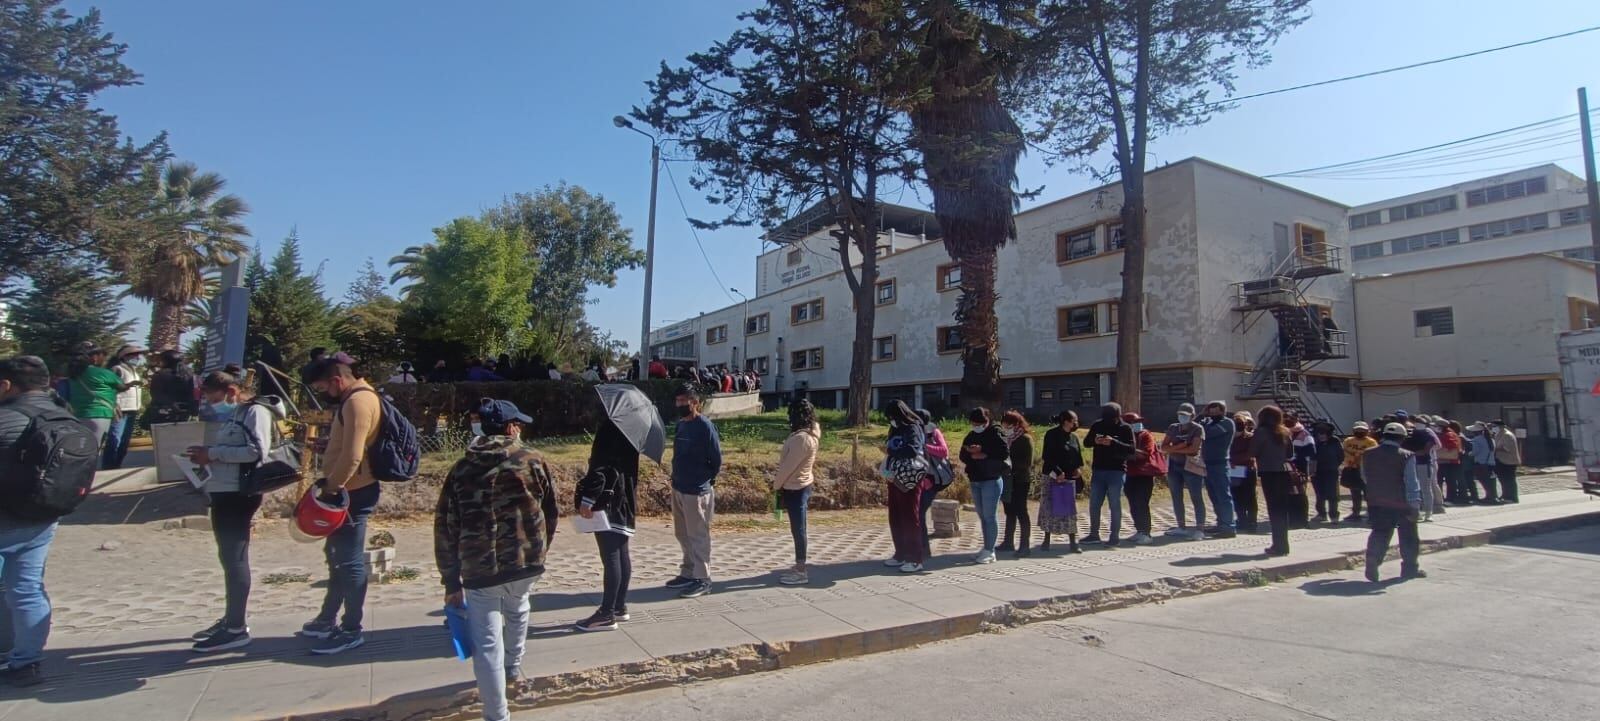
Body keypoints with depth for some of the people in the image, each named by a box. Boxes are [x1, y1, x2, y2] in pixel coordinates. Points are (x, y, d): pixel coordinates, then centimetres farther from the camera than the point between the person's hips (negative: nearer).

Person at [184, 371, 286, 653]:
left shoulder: (256, 410, -11)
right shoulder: (233, 414, 16)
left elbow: (257, 451, -23)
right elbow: (229, 450, 19)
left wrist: (213, 453, -18)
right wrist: (207, 454, 0)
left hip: (239, 493, -10)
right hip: (224, 492, 10)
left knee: (235, 558, -5)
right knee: (228, 557, 16)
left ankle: (237, 629, 1)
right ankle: (231, 618, 28)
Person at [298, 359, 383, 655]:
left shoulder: (358, 402, -19)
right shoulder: (353, 400, 15)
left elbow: (352, 457, -26)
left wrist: (328, 489, -18)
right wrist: (330, 487, 14)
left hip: (353, 494, -11)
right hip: (348, 492, 11)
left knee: (350, 560, -3)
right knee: (337, 555, 20)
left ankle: (351, 630, 6)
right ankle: (328, 619, 33)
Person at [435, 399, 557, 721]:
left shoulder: (461, 469, 3)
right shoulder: (532, 461, 0)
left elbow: (445, 530, 2)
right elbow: (550, 514, 6)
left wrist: (451, 582, 8)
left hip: (479, 569, -2)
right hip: (526, 562, 2)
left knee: (486, 643, 5)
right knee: (517, 610, 32)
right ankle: (513, 668, 51)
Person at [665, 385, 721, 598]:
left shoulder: (705, 426, -16)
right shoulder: (681, 424, 9)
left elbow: (716, 459, -12)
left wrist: (708, 480, -2)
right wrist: (678, 477, 13)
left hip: (696, 491, -8)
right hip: (678, 488, 9)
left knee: (698, 536, 1)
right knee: (683, 535, 18)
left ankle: (702, 580, 10)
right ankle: (688, 573, 31)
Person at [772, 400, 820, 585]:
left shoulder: (801, 438, -24)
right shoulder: (809, 434, 7)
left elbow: (789, 466, -20)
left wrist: (776, 485, -6)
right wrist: (780, 482, 12)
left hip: (795, 489, -10)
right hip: (800, 487, 10)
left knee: (798, 529, -1)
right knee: (798, 528, 16)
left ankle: (801, 572, 7)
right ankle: (799, 568, 25)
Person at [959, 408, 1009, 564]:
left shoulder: (994, 434, -7)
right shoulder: (971, 436, 11)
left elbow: (1005, 453, -15)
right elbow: (963, 456, 8)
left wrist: (984, 454, -16)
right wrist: (972, 454, -13)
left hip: (991, 480, -7)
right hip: (975, 481, 7)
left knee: (989, 516, -6)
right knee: (982, 516, 11)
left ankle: (989, 552, -1)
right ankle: (987, 550, 19)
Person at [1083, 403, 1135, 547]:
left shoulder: (1126, 428, -5)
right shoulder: (1097, 425, 4)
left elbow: (1131, 450, -13)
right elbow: (1086, 441, 7)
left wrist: (1113, 442, -25)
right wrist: (1094, 440, -15)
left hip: (1116, 472, -4)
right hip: (1098, 470, 4)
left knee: (1115, 505, 0)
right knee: (1094, 504, 9)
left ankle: (1115, 537, 9)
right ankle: (1094, 534, 22)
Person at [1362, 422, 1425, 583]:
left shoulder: (1367, 455, 0)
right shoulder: (1406, 456, -13)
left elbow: (1365, 478, 12)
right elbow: (1412, 483, -15)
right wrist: (1415, 505, -14)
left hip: (1376, 502, 3)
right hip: (1401, 503, -3)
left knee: (1379, 534, 8)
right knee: (1408, 536, 14)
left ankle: (1372, 567, -5)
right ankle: (1409, 568, 23)